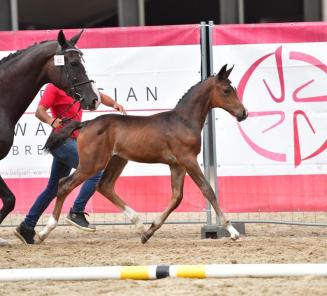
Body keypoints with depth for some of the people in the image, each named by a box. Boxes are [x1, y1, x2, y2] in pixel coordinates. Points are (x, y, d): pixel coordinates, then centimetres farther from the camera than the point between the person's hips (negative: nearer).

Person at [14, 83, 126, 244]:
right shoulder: (54, 87, -10)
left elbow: (99, 97, 18)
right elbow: (40, 111, -18)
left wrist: (114, 104, -3)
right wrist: (51, 121, -39)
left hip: (71, 141, 9)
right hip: (63, 139, -9)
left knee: (53, 189, 13)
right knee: (95, 172, -16)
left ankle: (27, 227, 16)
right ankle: (76, 213, -12)